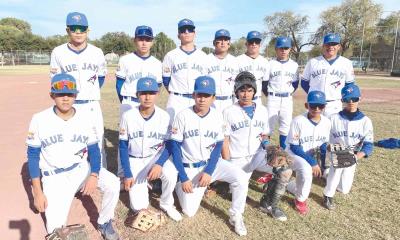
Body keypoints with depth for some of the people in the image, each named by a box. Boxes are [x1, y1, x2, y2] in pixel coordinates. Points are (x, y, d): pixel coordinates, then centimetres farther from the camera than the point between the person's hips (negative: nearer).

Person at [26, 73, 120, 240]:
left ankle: (104, 223, 1)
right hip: (54, 176, -1)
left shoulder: (85, 118, -6)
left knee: (113, 183, -25)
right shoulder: (39, 120, -10)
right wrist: (37, 192, -8)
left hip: (83, 168, 1)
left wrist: (94, 176, -20)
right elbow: (33, 155, -4)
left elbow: (94, 150, -2)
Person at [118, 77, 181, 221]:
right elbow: (123, 146, -7)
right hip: (135, 160, 0)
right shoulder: (128, 116, -16)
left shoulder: (164, 116, -15)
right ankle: (142, 183, 28)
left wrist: (159, 164, -27)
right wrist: (127, 174, -11)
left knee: (171, 174, -33)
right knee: (138, 206, -6)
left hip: (156, 156, 0)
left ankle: (166, 204, -1)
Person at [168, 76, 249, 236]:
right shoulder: (183, 115, -14)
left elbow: (218, 146, -2)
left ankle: (235, 216, 1)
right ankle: (179, 184, 27)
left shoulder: (217, 116, -7)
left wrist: (209, 172, -15)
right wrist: (183, 178, -14)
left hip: (211, 163, 2)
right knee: (189, 211, -3)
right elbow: (174, 146, -10)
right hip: (189, 168, -1)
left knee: (240, 178, -22)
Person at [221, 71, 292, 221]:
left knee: (286, 171, -19)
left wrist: (266, 141, -7)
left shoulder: (262, 110, 8)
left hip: (259, 155, 3)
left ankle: (269, 204, 2)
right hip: (238, 159, -3)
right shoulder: (229, 112, -4)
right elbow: (225, 141, -3)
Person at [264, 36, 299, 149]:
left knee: (286, 123, 7)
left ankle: (282, 146, 20)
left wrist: (289, 92, 2)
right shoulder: (270, 64, -1)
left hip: (287, 98, 3)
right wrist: (268, 95, -1)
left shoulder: (294, 65, 6)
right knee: (269, 122, -1)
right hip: (273, 98, -2)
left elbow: (295, 83, 12)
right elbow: (264, 82, 1)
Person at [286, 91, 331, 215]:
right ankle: (300, 199, -4)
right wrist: (312, 162, -26)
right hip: (294, 153, -7)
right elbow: (294, 147, -21)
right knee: (306, 170, -32)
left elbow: (324, 144, 4)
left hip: (311, 155, 7)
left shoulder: (326, 122, -8)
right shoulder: (298, 121, -25)